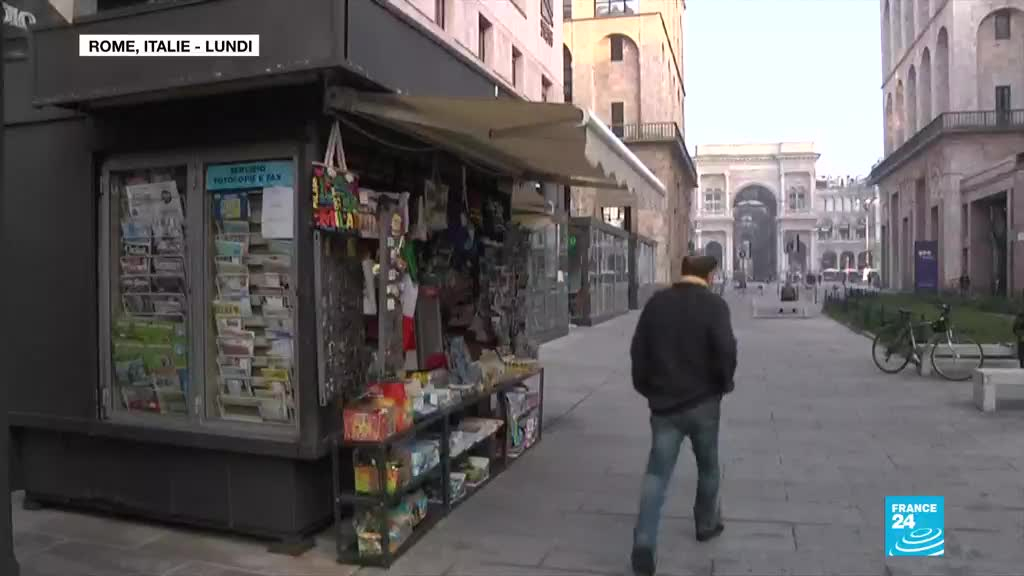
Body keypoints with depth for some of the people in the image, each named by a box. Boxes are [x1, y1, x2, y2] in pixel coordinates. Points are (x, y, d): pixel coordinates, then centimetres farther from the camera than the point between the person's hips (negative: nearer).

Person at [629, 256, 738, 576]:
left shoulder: (657, 303, 2)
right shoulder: (714, 305, -10)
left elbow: (638, 350, 4)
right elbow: (726, 350, -18)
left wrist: (646, 388, 15)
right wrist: (724, 384, 0)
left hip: (664, 403, 2)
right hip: (703, 401, -2)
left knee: (657, 474, 2)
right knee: (708, 467, 21)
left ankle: (644, 544, -7)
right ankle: (706, 524, 38)